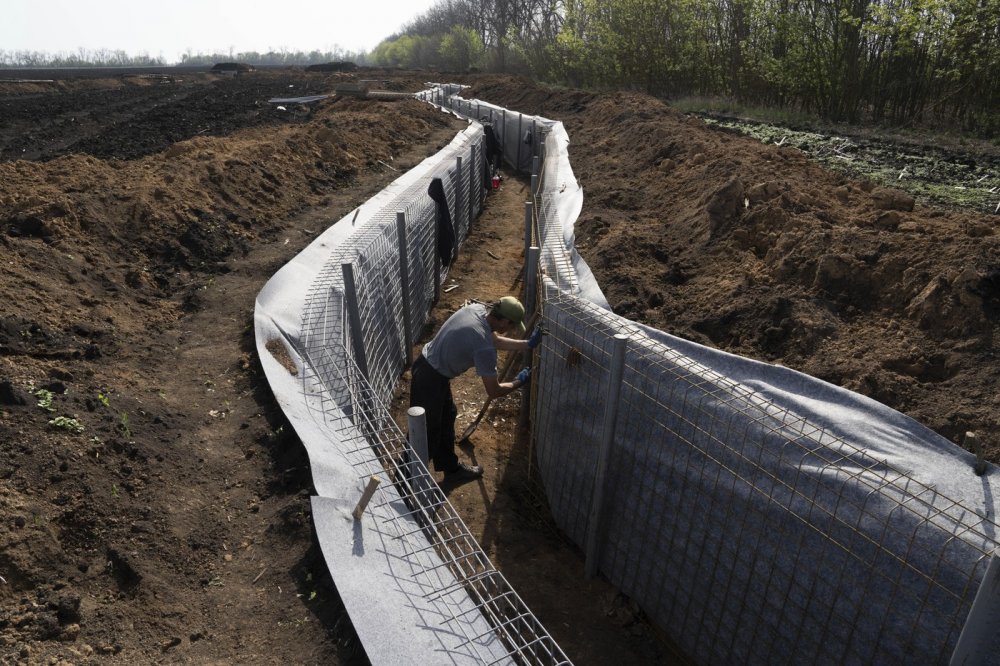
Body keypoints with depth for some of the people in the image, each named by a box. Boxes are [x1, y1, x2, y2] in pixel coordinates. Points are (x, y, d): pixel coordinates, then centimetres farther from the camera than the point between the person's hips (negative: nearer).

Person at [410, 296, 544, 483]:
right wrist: (519, 382, -2)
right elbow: (494, 392, -19)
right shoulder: (484, 346, -28)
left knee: (447, 417, 23)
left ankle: (451, 468, 39)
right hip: (430, 378, -10)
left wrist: (528, 344, 10)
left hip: (428, 365, 10)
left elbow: (495, 340, 14)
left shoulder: (477, 308, -5)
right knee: (426, 433, 5)